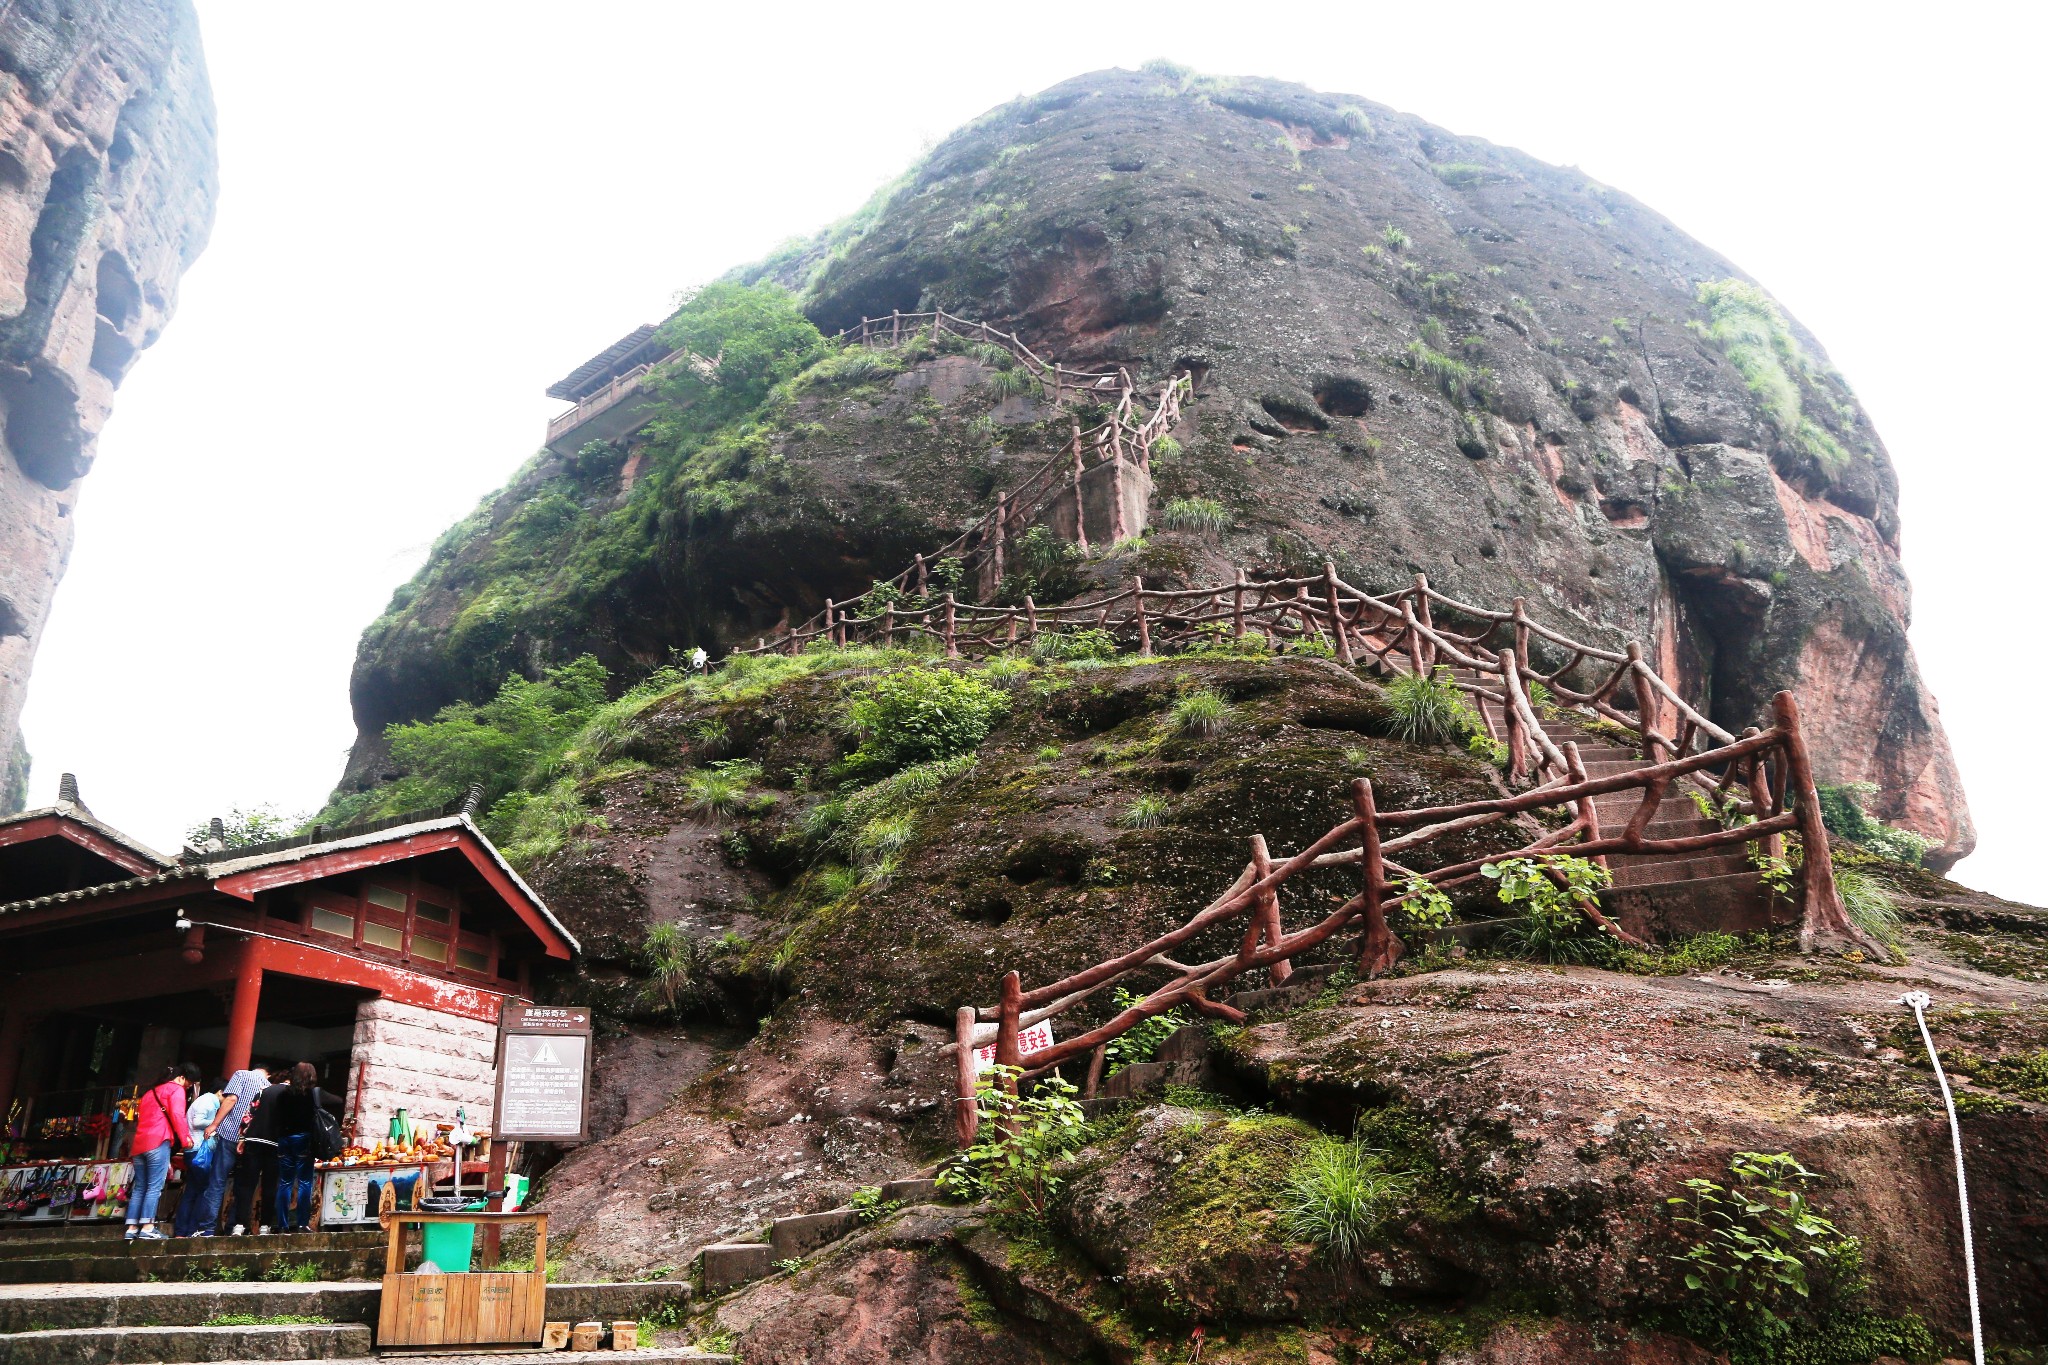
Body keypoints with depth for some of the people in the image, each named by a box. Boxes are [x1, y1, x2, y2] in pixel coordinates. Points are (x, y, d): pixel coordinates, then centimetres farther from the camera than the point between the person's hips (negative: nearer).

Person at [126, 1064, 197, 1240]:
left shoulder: (150, 1092, 29)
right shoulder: (176, 1089, 4)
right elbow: (177, 1115, -10)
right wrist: (186, 1138, -9)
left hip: (139, 1144, 8)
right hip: (158, 1141, -8)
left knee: (139, 1188, 8)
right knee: (155, 1186, -10)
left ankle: (132, 1228, 2)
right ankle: (147, 1228, -17)